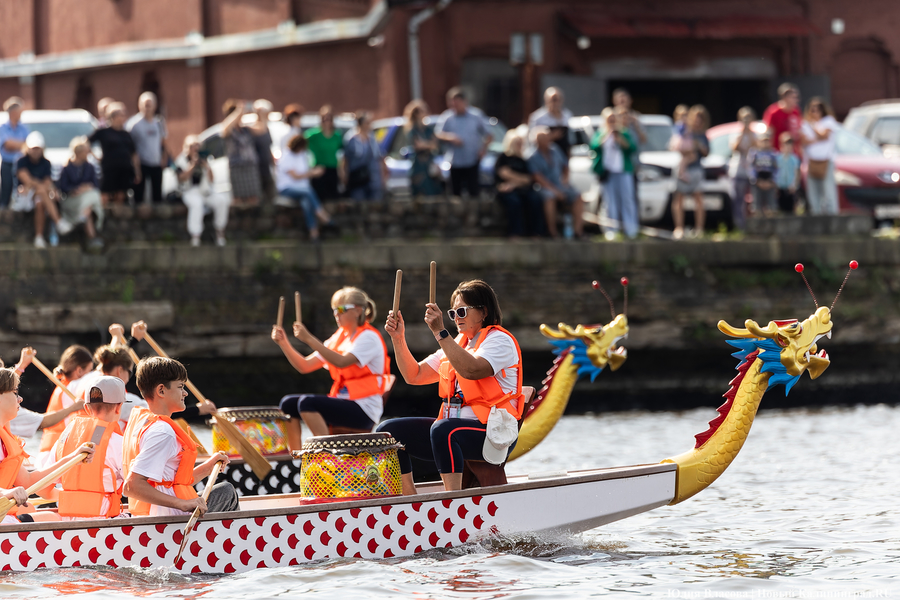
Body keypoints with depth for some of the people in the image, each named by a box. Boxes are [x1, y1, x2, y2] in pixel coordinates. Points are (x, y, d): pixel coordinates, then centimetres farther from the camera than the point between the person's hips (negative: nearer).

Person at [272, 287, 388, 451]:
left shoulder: (368, 337, -8)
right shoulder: (338, 339, 17)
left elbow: (341, 362, -25)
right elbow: (305, 366, 12)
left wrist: (309, 339, -28)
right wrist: (284, 344, -2)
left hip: (364, 410, -9)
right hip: (343, 401, 9)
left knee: (307, 402, -27)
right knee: (288, 403, -2)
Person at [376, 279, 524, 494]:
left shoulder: (499, 340, -4)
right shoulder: (457, 343, 21)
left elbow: (471, 370, -25)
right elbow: (414, 376, 18)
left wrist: (440, 332, -26)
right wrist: (399, 339, 5)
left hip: (492, 434, -9)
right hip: (454, 426, 9)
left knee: (443, 429, -39)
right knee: (388, 431, -4)